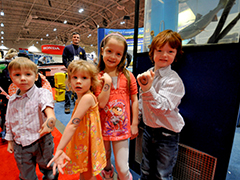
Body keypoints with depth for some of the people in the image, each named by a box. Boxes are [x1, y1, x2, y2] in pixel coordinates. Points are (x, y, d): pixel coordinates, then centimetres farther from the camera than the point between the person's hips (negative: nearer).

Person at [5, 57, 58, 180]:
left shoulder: (41, 93, -15)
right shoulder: (12, 100, 3)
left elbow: (47, 105, -37)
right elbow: (9, 122, 13)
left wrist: (51, 118, -57)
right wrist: (10, 141, 16)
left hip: (41, 143, -4)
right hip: (20, 146, 5)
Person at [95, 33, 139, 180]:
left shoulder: (128, 76, -7)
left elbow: (134, 100, -3)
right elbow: (101, 103, -16)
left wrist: (134, 124, -2)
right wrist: (107, 83, -24)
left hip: (122, 128, -1)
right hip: (103, 126, 2)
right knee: (105, 162, 25)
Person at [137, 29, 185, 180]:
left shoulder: (173, 80, -19)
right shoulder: (147, 75, 1)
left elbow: (162, 107, -32)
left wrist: (147, 88, -43)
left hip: (166, 133, -6)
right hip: (148, 129, 6)